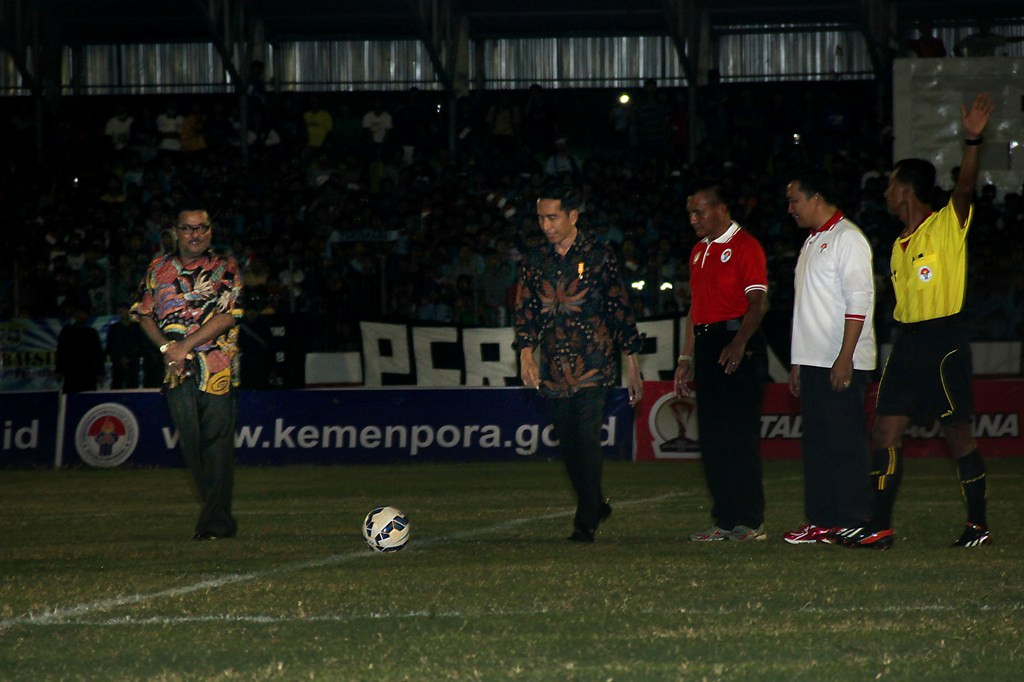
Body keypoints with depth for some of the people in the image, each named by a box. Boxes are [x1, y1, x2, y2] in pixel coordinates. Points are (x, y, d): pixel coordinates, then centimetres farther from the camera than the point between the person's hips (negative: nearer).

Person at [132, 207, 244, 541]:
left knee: (216, 441, -9)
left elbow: (226, 317, -7)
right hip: (177, 367, 4)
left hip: (217, 366, -4)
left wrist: (186, 346, -13)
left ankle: (216, 521, -8)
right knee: (190, 442, 3)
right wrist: (166, 347, -4)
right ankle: (218, 515, 13)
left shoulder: (224, 269, 3)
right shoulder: (158, 270, 14)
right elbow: (144, 314, 13)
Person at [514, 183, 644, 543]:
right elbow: (526, 310, 10)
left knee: (587, 439, -13)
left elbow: (620, 309, 2)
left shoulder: (599, 257, -1)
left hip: (593, 365, -5)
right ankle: (596, 505, 27)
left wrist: (632, 367, 1)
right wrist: (526, 353, -8)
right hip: (554, 371, 5)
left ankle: (586, 522, -10)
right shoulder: (534, 262, 10)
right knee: (568, 445, 8)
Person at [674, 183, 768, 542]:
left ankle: (750, 522, -8)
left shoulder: (744, 246, -6)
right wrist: (686, 358, 20)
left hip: (737, 345, -8)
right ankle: (725, 521, 9)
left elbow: (758, 303, -14)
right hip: (706, 345, 8)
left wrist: (739, 343, -28)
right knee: (711, 437, 6)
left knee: (740, 435, -9)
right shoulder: (699, 251, 20)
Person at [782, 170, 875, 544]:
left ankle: (851, 523, -7)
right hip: (813, 360, 9)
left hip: (842, 363, -9)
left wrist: (845, 358, -21)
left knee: (845, 442, -8)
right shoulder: (812, 242, 20)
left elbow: (859, 302, -15)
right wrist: (797, 363, 20)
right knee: (816, 442, 8)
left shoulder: (848, 239, -8)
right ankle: (821, 521, 10)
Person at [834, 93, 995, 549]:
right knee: (885, 430, -1)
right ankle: (879, 528, -1)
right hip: (906, 340, 7)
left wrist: (972, 140, -38)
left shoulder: (947, 226, -6)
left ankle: (978, 524, 8)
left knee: (957, 432, -1)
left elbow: (965, 189, -24)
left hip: (945, 339, -7)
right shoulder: (899, 245, 17)